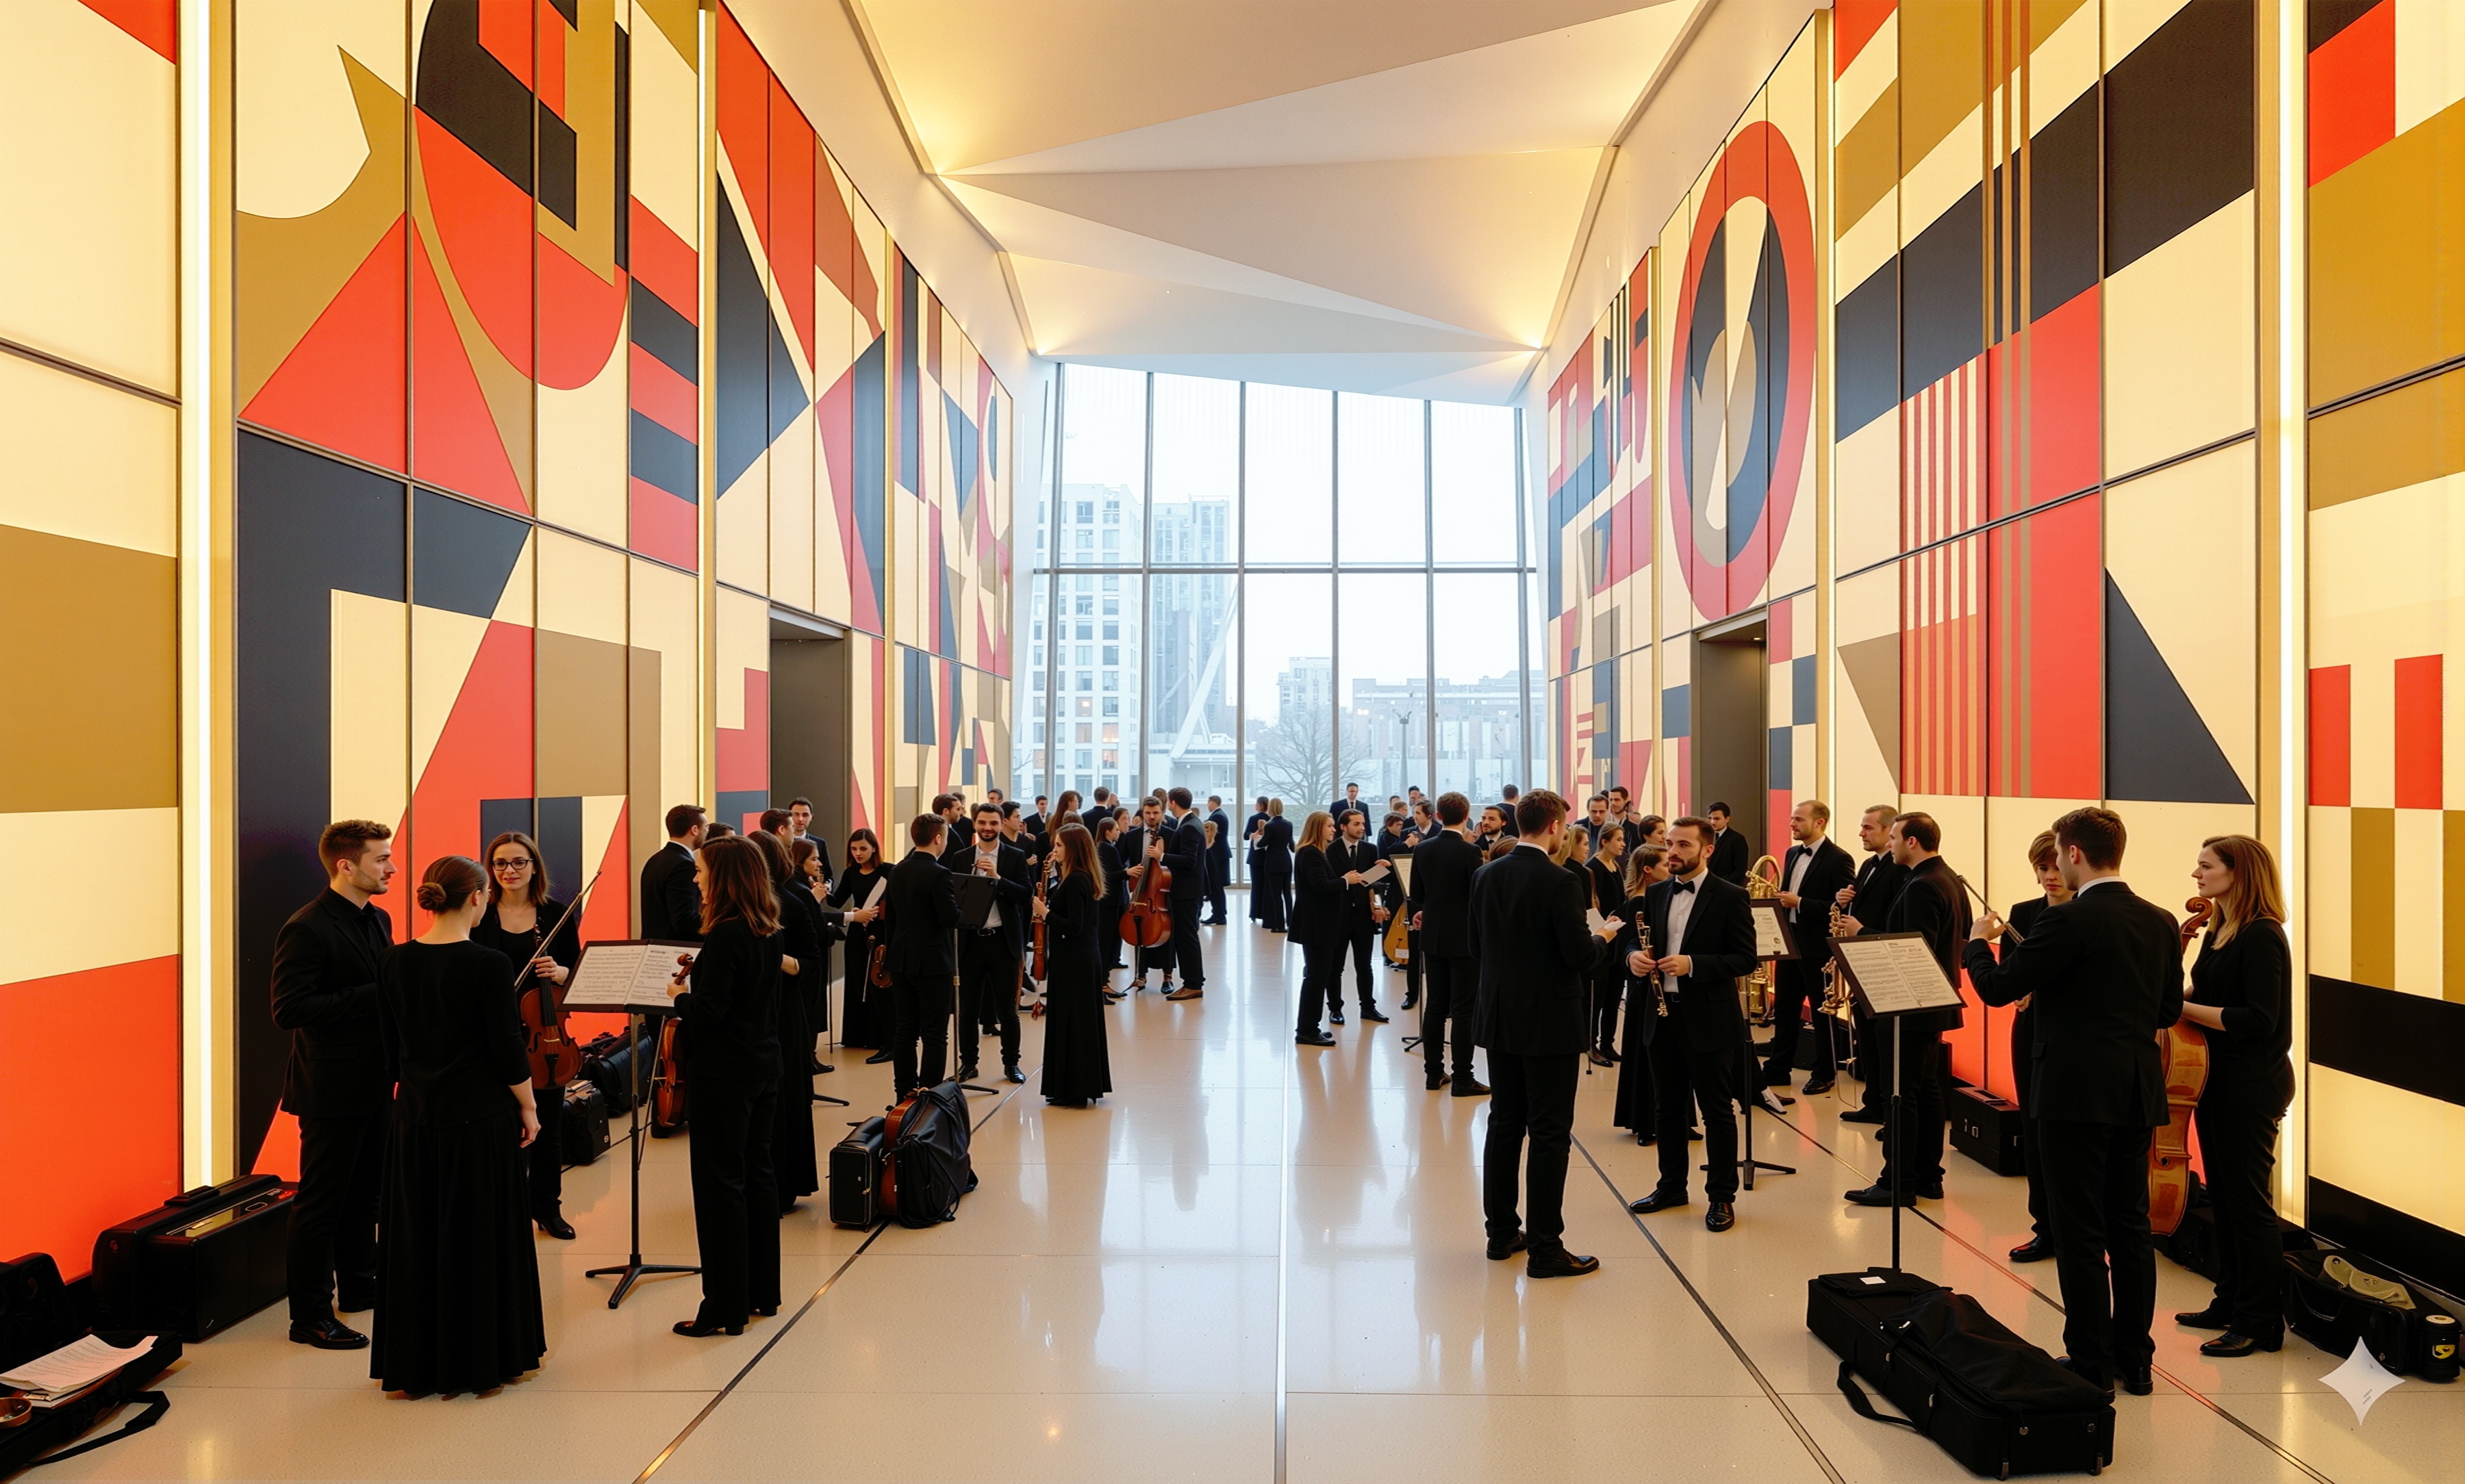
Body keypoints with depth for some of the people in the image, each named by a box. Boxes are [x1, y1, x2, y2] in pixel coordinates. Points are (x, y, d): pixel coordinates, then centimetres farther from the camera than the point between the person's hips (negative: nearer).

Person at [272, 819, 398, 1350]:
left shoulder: (378, 921, 9)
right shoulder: (307, 929, -18)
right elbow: (289, 1009, -24)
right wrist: (375, 996, -26)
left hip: (373, 1082, 9)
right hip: (332, 1088, -9)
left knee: (364, 1191, 20)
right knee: (322, 1201, 2)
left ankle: (358, 1285, 35)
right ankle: (309, 1316, 13)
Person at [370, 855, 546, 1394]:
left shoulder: (396, 961, 0)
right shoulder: (488, 964, -16)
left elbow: (391, 1044, 8)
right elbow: (507, 1048, -13)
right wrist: (528, 1108, -1)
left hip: (416, 1115, 5)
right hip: (480, 1116, -5)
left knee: (416, 1236, 14)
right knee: (482, 1237, 7)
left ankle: (416, 1363, 24)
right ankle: (482, 1358, 17)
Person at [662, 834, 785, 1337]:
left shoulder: (725, 935, -20)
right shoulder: (770, 932, 6)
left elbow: (710, 1011, -22)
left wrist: (680, 996, -3)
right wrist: (699, 974, 9)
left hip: (725, 1070, -9)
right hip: (764, 1063, 9)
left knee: (720, 1182, 0)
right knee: (757, 1172, 16)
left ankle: (726, 1309, 8)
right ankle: (763, 1292, 26)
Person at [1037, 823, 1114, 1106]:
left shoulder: (1074, 881, -18)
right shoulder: (1084, 878, 11)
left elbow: (1074, 927, -23)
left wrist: (1045, 913, -17)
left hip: (1073, 960, -10)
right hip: (1086, 957, 10)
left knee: (1069, 1020, -2)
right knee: (1083, 1020, 14)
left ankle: (1074, 1090, 6)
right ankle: (1085, 1084, 23)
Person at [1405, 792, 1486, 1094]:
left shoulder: (1422, 849, 1)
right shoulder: (1470, 851, -15)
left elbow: (1416, 896, 8)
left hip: (1433, 936, 5)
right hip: (1464, 938, -5)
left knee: (1435, 1005, 12)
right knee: (1463, 1010, 0)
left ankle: (1433, 1072, 18)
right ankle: (1462, 1078, 4)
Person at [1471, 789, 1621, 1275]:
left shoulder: (1485, 876, 2)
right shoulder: (1561, 883, -18)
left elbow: (1477, 947, 8)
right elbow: (1581, 958, -18)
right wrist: (1602, 937, 3)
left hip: (1500, 1020, 6)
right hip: (1550, 1022, -6)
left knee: (1504, 1124, 15)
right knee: (1549, 1134, 2)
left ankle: (1502, 1232, 25)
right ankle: (1544, 1248, 8)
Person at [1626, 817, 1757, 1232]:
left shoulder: (1731, 897, -8)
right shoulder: (1655, 895, 9)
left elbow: (1745, 959, -11)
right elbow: (1641, 944, 15)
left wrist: (1693, 964, -23)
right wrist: (1634, 956, -9)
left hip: (1709, 1019, -5)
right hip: (1663, 1016, 5)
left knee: (1717, 1110, 5)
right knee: (1668, 1108, 15)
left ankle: (1721, 1196, 16)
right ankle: (1671, 1186, 28)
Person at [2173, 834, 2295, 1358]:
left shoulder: (2262, 936, -16)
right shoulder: (2217, 932, 10)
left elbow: (2258, 1020, -22)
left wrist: (2185, 1007, -20)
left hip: (2252, 1084, -9)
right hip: (2215, 1079, 9)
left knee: (2247, 1199, -1)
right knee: (2222, 1196, 16)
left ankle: (2260, 1322, 10)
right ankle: (2230, 1302, 27)